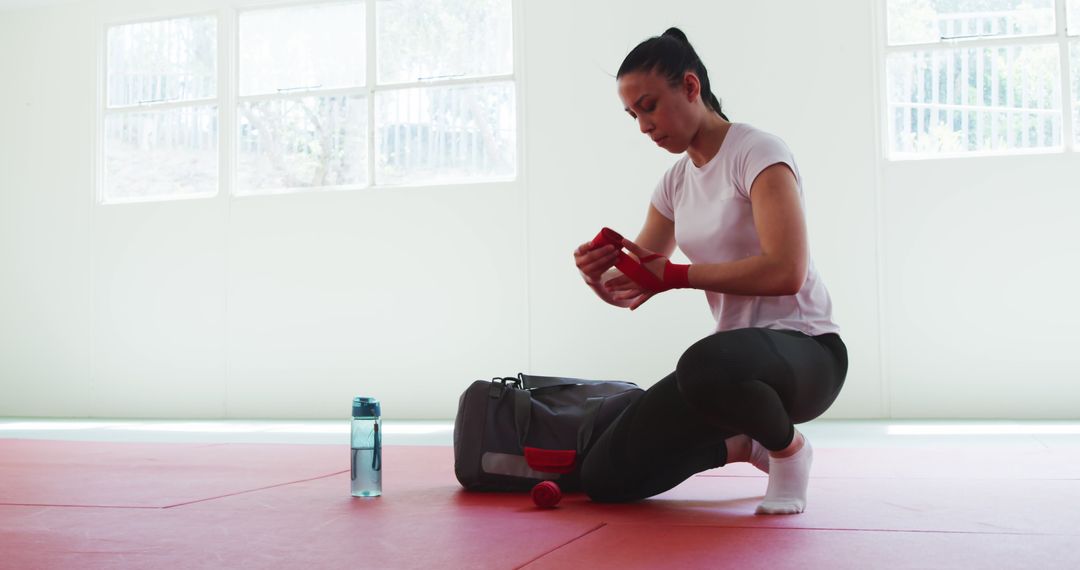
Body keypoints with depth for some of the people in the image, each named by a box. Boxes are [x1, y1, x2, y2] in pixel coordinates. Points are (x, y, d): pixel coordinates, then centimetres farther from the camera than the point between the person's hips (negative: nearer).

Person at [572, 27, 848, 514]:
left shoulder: (757, 153, -10)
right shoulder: (675, 183, 11)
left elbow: (786, 272, -24)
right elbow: (633, 291, 12)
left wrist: (675, 276, -20)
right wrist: (597, 276, -12)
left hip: (805, 352, -7)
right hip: (734, 353, 7)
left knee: (704, 366, -43)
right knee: (604, 478, -4)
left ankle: (788, 446, -9)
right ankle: (742, 443, 17)